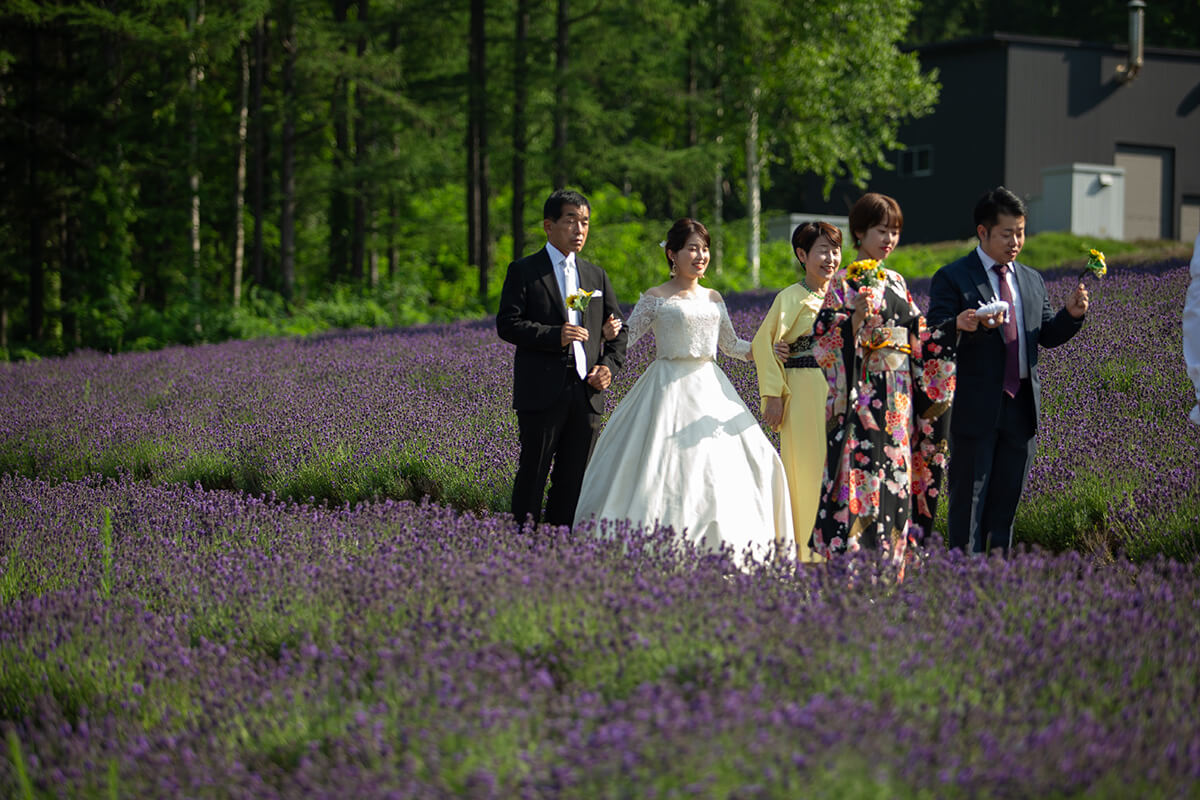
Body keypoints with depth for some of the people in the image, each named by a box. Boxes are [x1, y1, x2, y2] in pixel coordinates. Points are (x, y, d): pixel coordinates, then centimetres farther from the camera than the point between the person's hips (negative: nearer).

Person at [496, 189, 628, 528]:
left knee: (574, 478, 6)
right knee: (533, 473, -3)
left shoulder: (596, 275, 17)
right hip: (542, 392, -5)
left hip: (586, 392, 5)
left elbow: (618, 329, 20)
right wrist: (554, 335, -18)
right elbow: (507, 324, -7)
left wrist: (609, 365, 1)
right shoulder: (524, 271, 2)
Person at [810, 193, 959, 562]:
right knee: (863, 473, -11)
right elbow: (826, 340, -10)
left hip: (899, 397, 7)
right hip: (863, 392, -7)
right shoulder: (845, 282, -2)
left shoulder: (896, 281, 17)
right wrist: (856, 316, -25)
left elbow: (919, 337, 18)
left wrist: (957, 324, 6)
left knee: (896, 476, 5)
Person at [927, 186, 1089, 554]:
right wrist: (969, 326, -31)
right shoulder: (952, 278, -5)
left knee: (1007, 499, 11)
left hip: (1021, 406, 6)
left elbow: (1047, 335, 14)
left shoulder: (1033, 280, 14)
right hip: (975, 408, -6)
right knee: (968, 499, -1)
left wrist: (1071, 315, -5)